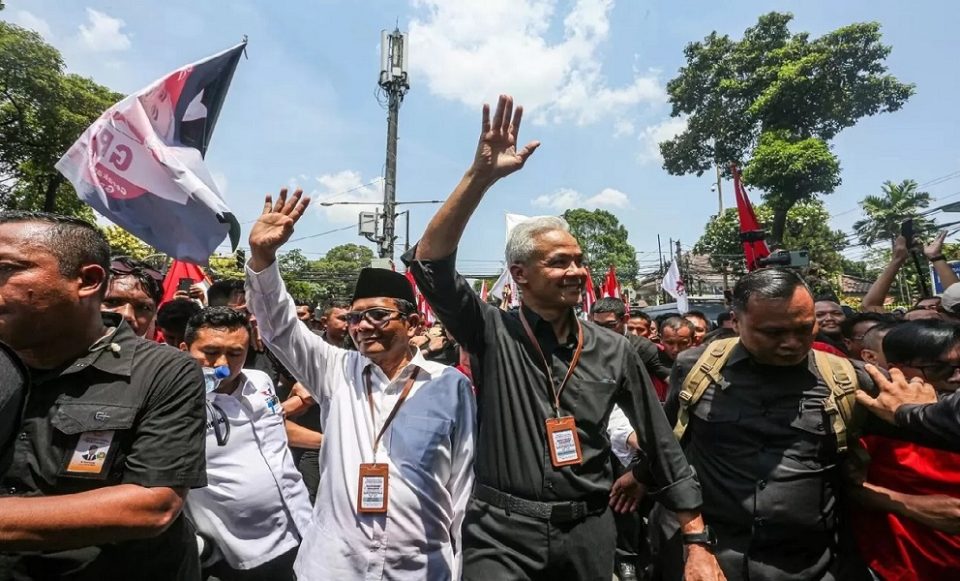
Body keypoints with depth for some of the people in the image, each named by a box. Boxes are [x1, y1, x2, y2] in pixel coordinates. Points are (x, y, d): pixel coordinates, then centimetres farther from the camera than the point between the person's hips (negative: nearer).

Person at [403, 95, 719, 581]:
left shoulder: (612, 350, -2)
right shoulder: (493, 334, -10)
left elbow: (660, 441, 5)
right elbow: (429, 262, -22)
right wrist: (481, 175, -30)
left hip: (588, 532, 3)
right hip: (502, 532, -3)